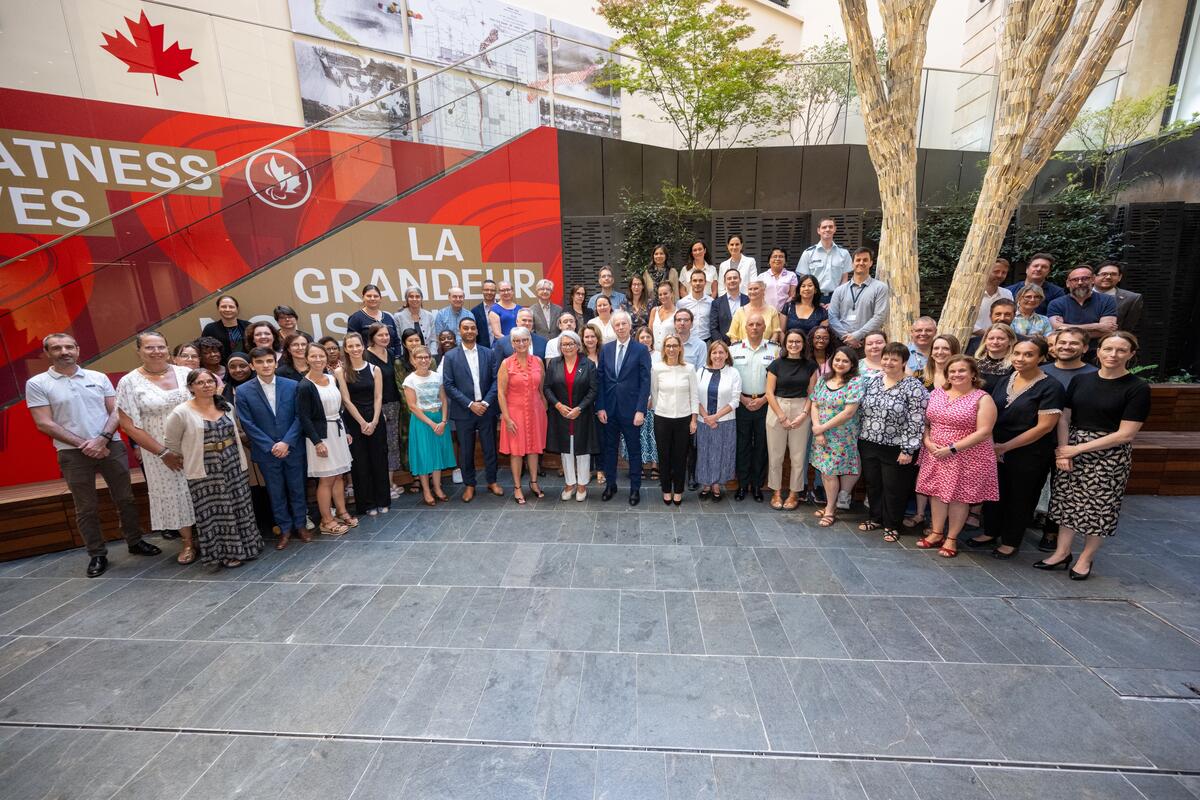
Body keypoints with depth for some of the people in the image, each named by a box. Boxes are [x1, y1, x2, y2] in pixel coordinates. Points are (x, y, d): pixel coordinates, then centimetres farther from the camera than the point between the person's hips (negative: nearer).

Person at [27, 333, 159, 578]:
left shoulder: (99, 378, 5)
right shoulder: (37, 384, 0)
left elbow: (116, 411, 2)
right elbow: (44, 423, -5)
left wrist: (102, 439, -12)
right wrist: (83, 445, -12)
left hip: (111, 446, 2)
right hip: (72, 453, -1)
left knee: (125, 498, 9)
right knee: (86, 507, 7)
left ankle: (135, 541, 21)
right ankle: (97, 554, 17)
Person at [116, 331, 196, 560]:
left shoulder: (185, 373, 0)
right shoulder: (129, 382, -4)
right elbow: (128, 425, -5)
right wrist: (163, 452, -10)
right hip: (161, 452, -1)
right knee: (173, 493, 9)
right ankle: (188, 542, 25)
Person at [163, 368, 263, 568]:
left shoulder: (226, 406, 6)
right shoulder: (181, 412, -9)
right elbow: (171, 443, 1)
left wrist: (238, 459, 14)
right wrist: (192, 456, 8)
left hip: (234, 466, 4)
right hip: (205, 471, -4)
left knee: (239, 507, 11)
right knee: (215, 512, 3)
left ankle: (242, 546, 25)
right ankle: (225, 552, 16)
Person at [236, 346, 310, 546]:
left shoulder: (292, 386, -3)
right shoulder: (243, 391, -4)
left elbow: (299, 417, -4)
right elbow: (248, 424, -5)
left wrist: (287, 442, -13)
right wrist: (271, 447, -11)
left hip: (293, 448, 0)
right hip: (266, 452, 0)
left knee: (297, 489, 11)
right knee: (276, 492, 11)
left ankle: (301, 525, 28)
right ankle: (285, 529, 26)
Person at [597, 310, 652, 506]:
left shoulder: (641, 349, -5)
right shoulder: (605, 349, 6)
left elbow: (645, 381, -8)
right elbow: (600, 380, 5)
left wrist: (640, 410, -13)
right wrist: (600, 407, -2)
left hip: (631, 409, -3)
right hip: (609, 409, 3)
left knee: (634, 449, 9)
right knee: (609, 447, 13)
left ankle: (635, 488, 23)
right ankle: (610, 484, 29)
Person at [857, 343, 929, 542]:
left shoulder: (914, 387, -11)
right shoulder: (871, 381, 5)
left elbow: (916, 422, -13)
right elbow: (861, 411, 11)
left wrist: (908, 450, -15)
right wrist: (857, 439, 10)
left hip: (896, 449, -4)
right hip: (868, 444, 5)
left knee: (894, 488, 8)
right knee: (872, 484, 16)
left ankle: (892, 525, 26)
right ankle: (875, 518, 34)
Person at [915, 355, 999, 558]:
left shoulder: (982, 399, -7)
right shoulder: (937, 393, 7)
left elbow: (983, 432, -14)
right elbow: (925, 422, 10)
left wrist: (952, 448, -18)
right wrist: (928, 442, -7)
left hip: (966, 458, -4)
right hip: (936, 455, 4)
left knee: (959, 496, 4)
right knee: (937, 492, 9)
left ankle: (951, 539, 18)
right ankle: (936, 533, 23)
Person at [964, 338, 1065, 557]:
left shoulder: (1051, 387, -12)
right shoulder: (1006, 381, 5)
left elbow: (1044, 426, -16)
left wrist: (1005, 447, -15)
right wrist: (992, 444, -4)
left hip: (1029, 455, -5)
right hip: (996, 451, 5)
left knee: (1020, 498, 10)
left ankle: (1011, 542, 26)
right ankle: (990, 533, 32)